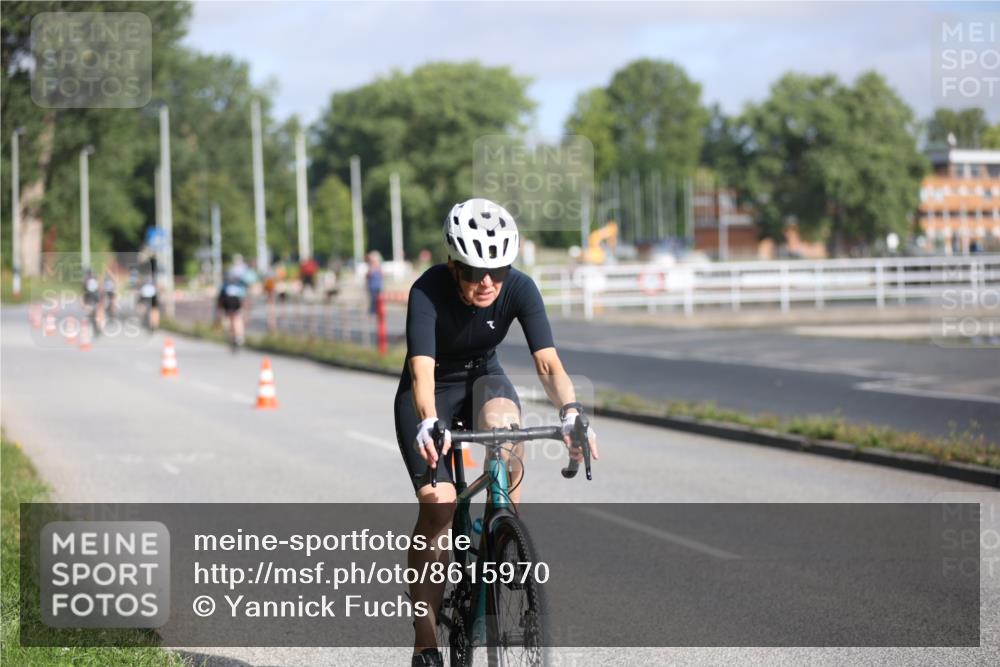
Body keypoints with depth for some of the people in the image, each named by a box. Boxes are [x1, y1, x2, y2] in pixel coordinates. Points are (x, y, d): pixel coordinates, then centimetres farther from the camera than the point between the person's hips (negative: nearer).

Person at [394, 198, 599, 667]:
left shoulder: (520, 289, -23)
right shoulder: (428, 291, -30)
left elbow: (548, 363, -30)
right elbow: (422, 370, -40)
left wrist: (570, 412, -49)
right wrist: (428, 424, -59)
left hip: (483, 380, 2)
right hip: (431, 395, -2)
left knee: (504, 424, -35)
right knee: (437, 505, -19)